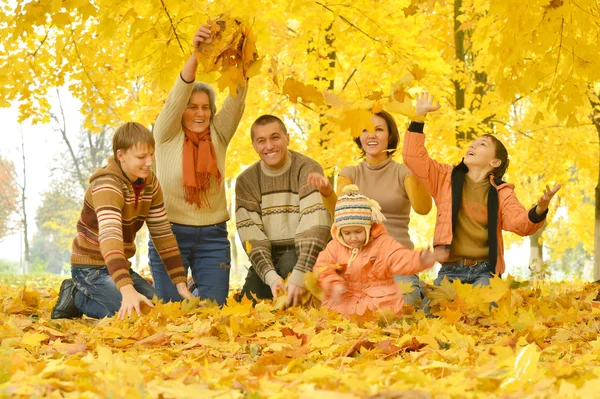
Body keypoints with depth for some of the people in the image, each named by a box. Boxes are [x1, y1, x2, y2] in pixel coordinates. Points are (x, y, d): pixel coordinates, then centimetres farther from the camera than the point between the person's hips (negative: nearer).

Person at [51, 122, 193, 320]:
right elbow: (110, 236, -40)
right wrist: (127, 289, -53)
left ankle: (83, 297, 13)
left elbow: (162, 232, 3)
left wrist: (180, 283, -5)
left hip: (119, 266, 8)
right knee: (135, 315, -23)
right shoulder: (107, 185, -25)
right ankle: (78, 298, -1)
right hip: (91, 266, -8)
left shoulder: (150, 183, -1)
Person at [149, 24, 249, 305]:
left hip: (212, 236, 2)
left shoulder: (218, 135, 4)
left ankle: (200, 290, 34)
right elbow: (176, 97, -19)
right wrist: (196, 55, -35)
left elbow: (236, 100, -11)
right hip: (169, 233, -2)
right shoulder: (167, 135, -2)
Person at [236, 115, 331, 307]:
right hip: (268, 258, 3)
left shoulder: (308, 169, -11)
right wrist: (270, 276, -26)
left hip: (301, 254, -3)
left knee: (289, 264, -34)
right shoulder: (246, 181, 1)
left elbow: (314, 225, -24)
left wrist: (299, 275, -37)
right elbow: (251, 235, -8)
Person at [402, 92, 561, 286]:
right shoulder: (447, 178, 12)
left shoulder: (500, 192, 7)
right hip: (450, 271, 1)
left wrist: (539, 210, -30)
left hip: (483, 272, -1)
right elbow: (414, 158, 5)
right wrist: (418, 117, -1)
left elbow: (519, 223, -8)